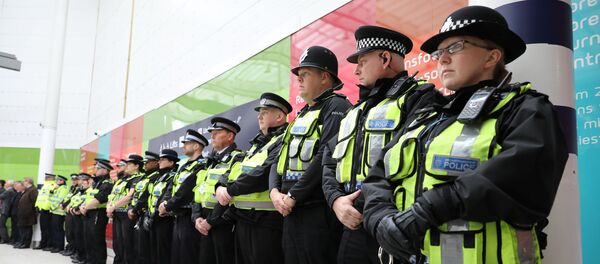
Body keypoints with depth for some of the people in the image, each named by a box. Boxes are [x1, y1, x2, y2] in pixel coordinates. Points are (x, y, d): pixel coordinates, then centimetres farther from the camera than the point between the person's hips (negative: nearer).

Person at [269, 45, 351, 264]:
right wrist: (275, 191, -1)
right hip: (291, 211, 9)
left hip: (319, 211, -8)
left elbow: (328, 156, -19)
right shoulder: (302, 115, 22)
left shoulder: (336, 106, -6)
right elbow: (280, 159, 18)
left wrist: (293, 195, -15)